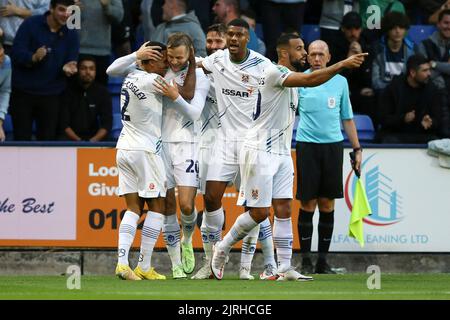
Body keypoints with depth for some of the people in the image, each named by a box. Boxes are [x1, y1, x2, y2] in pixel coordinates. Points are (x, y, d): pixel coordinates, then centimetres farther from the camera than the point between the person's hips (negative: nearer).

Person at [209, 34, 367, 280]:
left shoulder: (290, 77, 14)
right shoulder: (273, 72, -16)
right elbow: (310, 80, -28)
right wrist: (343, 64, -28)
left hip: (281, 153, 9)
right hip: (259, 152, -9)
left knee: (283, 209, 2)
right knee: (259, 212, -7)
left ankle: (284, 268, 0)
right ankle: (222, 249, 13)